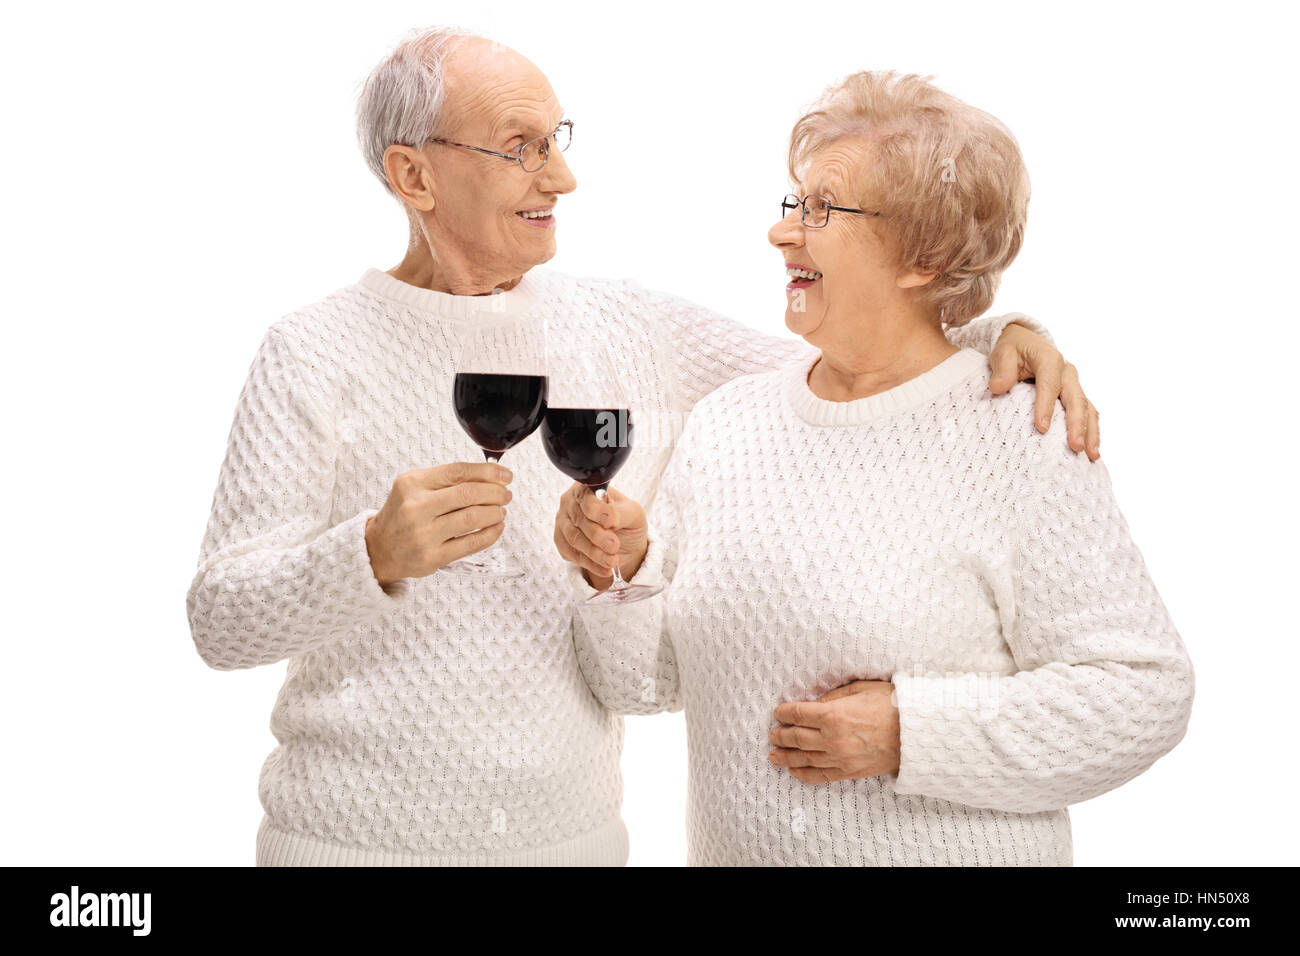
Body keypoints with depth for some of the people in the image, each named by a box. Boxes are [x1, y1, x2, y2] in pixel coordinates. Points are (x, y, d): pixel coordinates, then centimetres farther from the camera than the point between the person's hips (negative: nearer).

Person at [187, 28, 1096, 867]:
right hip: (355, 835, -3)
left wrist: (1000, 334, -11)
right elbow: (222, 619, -11)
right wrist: (375, 555, -30)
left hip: (575, 828, 3)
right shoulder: (314, 354, -8)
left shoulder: (635, 331, 2)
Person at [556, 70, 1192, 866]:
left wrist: (908, 731, -22)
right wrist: (622, 571, -18)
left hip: (961, 850, -4)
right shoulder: (724, 420, -1)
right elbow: (649, 681, 2)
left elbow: (1143, 694, -16)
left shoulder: (1017, 436, -15)